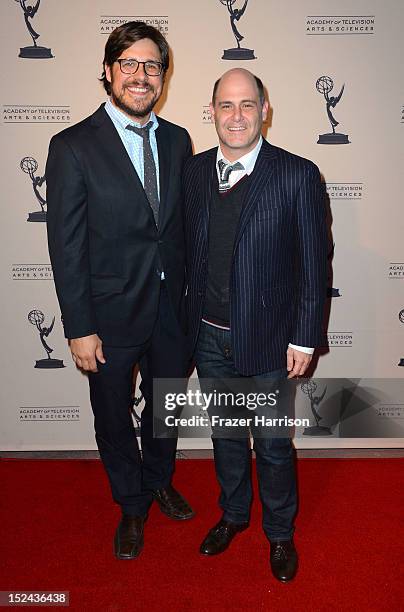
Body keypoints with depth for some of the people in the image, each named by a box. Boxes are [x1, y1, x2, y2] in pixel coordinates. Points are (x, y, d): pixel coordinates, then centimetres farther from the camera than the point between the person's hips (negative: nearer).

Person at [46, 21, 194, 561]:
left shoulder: (177, 140, 3)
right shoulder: (73, 147, -11)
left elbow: (185, 226, 6)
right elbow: (66, 247, -12)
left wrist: (191, 297, 5)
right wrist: (80, 329, -13)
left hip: (172, 311, 4)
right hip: (111, 315, -3)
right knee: (114, 419, 15)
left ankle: (160, 481, 51)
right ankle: (132, 506, 42)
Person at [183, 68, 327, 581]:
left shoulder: (297, 175, -11)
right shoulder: (194, 170, 2)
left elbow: (313, 264, -8)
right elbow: (190, 250, 6)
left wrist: (304, 339, -9)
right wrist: (192, 320, 7)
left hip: (267, 338, -3)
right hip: (209, 335, 4)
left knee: (273, 444, 13)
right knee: (225, 434, 21)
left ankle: (279, 532, 40)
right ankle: (233, 513, 47)